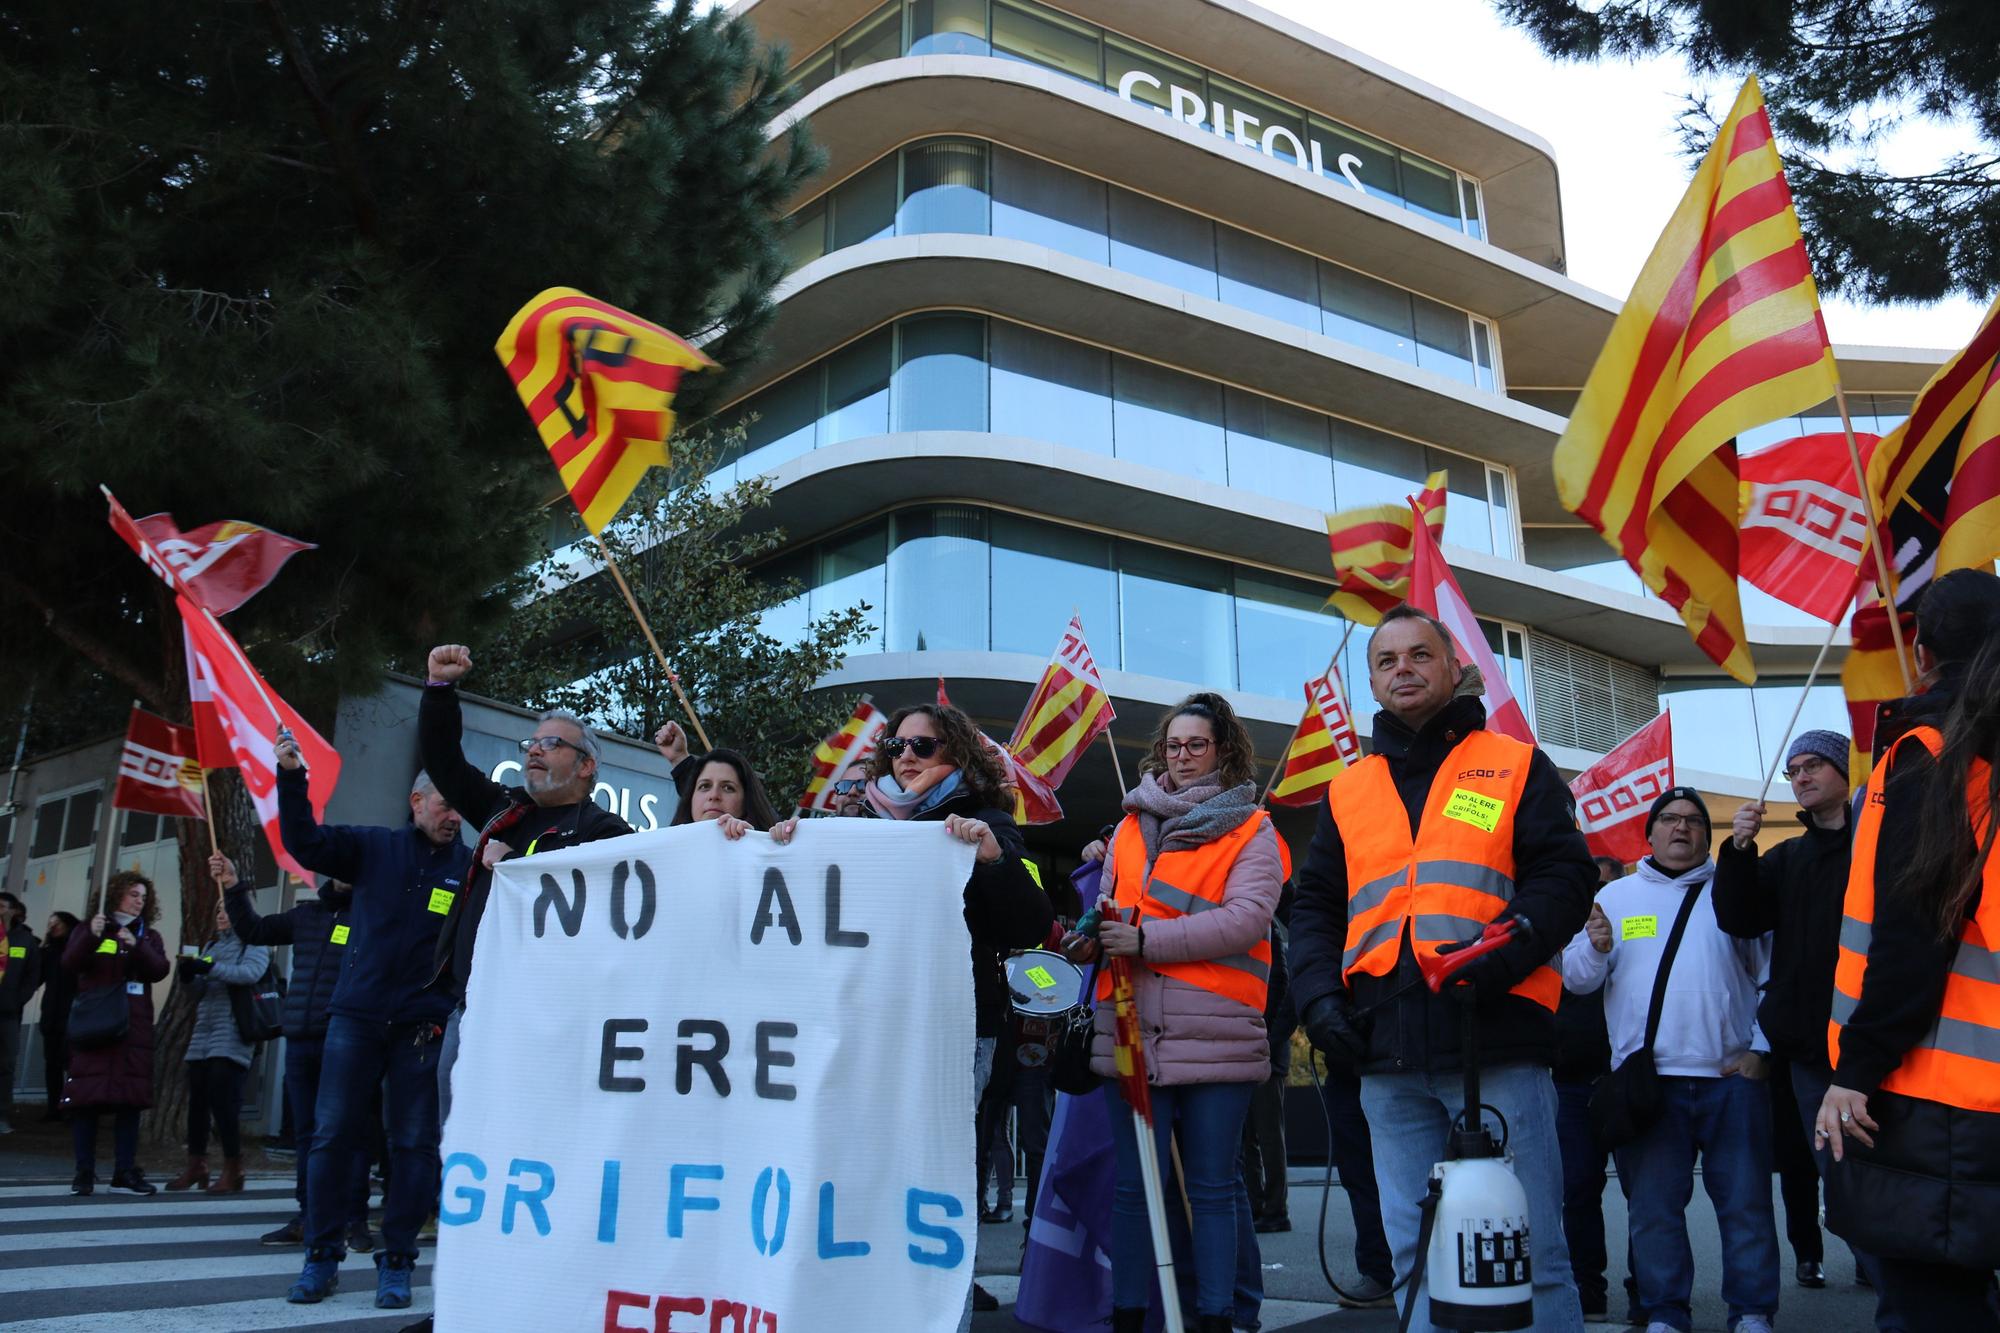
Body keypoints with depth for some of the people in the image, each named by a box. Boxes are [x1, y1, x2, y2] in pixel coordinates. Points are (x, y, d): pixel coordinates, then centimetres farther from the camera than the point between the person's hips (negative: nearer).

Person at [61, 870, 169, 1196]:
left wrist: (137, 946, -16)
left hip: (133, 1028, 2)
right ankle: (84, 1172, 0)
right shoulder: (88, 930, 10)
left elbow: (159, 970, 0)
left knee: (130, 1098, -1)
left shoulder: (149, 936, 16)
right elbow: (69, 964, -6)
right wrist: (90, 937, -22)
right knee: (86, 1098, -6)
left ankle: (125, 1171, 3)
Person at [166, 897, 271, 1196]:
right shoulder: (211, 945, 21)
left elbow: (251, 972, -17)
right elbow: (198, 991, 19)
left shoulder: (254, 944, 3)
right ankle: (196, 1167, 16)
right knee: (197, 1100, 6)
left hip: (231, 1037, -6)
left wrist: (210, 968, -24)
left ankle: (233, 1171, -4)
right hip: (203, 1034, 6)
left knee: (224, 1100, -11)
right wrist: (188, 975, -1)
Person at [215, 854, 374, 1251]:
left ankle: (355, 1221, 4)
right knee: (306, 1132, 12)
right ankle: (308, 1218, 21)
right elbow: (254, 930, 22)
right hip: (300, 1040, 6)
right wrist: (233, 887, 14)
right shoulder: (308, 912, 16)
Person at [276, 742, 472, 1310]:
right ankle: (322, 1256, 15)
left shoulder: (471, 867, 2)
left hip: (424, 1026, -1)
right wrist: (290, 777, -10)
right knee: (332, 1135, 3)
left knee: (414, 1145, 3)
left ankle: (396, 1263, 13)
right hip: (356, 1015, 1)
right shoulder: (373, 847, 6)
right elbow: (304, 842, 1)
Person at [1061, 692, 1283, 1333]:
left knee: (1211, 1189, 6)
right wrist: (1093, 938, -4)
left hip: (1215, 1033, -3)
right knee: (1133, 1185, 5)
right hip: (1132, 1031, 3)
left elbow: (1247, 918, -9)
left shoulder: (1251, 830, 4)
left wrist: (1146, 938, -15)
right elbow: (1111, 906, 20)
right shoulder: (1132, 825, 17)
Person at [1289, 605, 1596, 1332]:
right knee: (1415, 1255, 10)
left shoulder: (1516, 766, 7)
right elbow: (1315, 906, 17)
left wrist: (1497, 958, -17)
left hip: (1497, 1042, -3)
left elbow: (1564, 877, -2)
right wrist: (1319, 995, 1)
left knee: (1528, 1247, 1)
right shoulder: (1347, 790, 17)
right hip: (1389, 1058, 4)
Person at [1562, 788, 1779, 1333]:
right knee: (1653, 1205, 6)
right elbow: (1577, 978, 6)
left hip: (1733, 1074, -1)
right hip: (1648, 1079, 1)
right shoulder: (1617, 896, 11)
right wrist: (1595, 947, -15)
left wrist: (1761, 1049, -3)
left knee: (1745, 1201, 4)